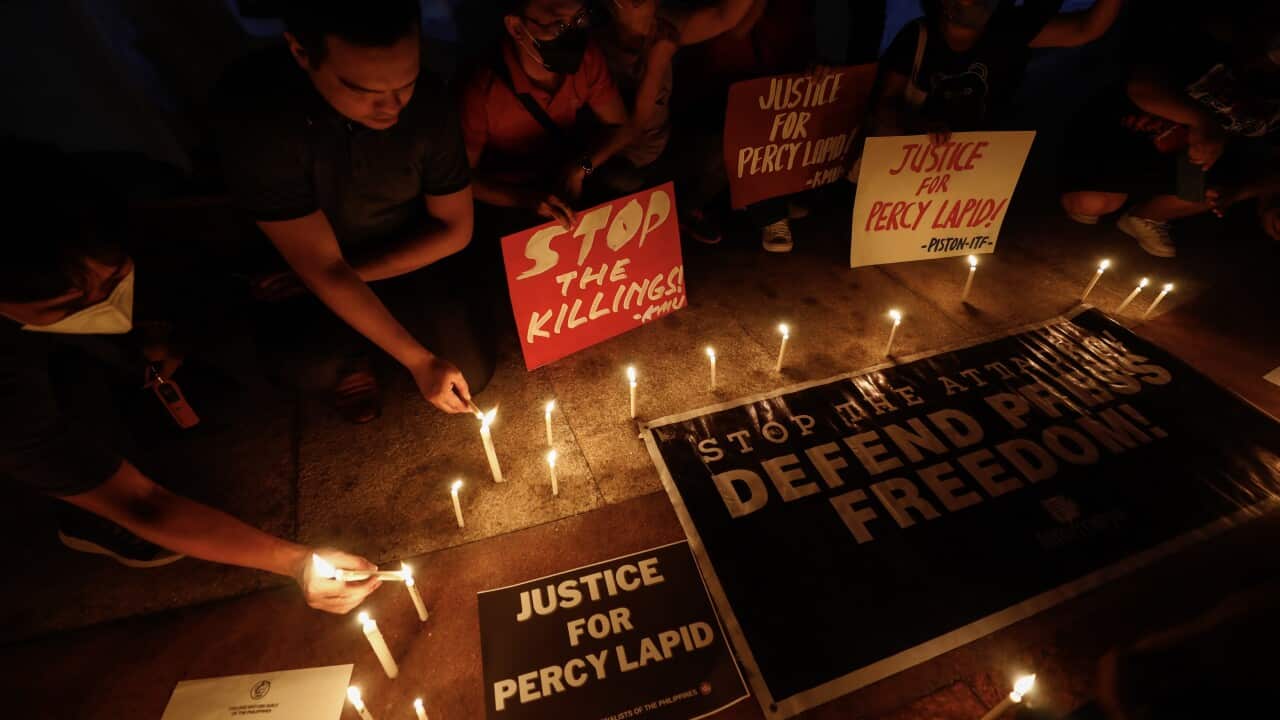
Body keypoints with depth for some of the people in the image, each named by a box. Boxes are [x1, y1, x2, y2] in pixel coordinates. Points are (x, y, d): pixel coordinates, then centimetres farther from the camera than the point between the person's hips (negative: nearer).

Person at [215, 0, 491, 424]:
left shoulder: (428, 101, -23)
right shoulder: (252, 109, -30)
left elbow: (455, 229, -13)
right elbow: (322, 267, -27)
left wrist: (352, 273, -19)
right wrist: (417, 360, -28)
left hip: (407, 258, 2)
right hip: (314, 271, -2)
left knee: (471, 371, -11)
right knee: (307, 365, -31)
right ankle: (351, 355, 9)